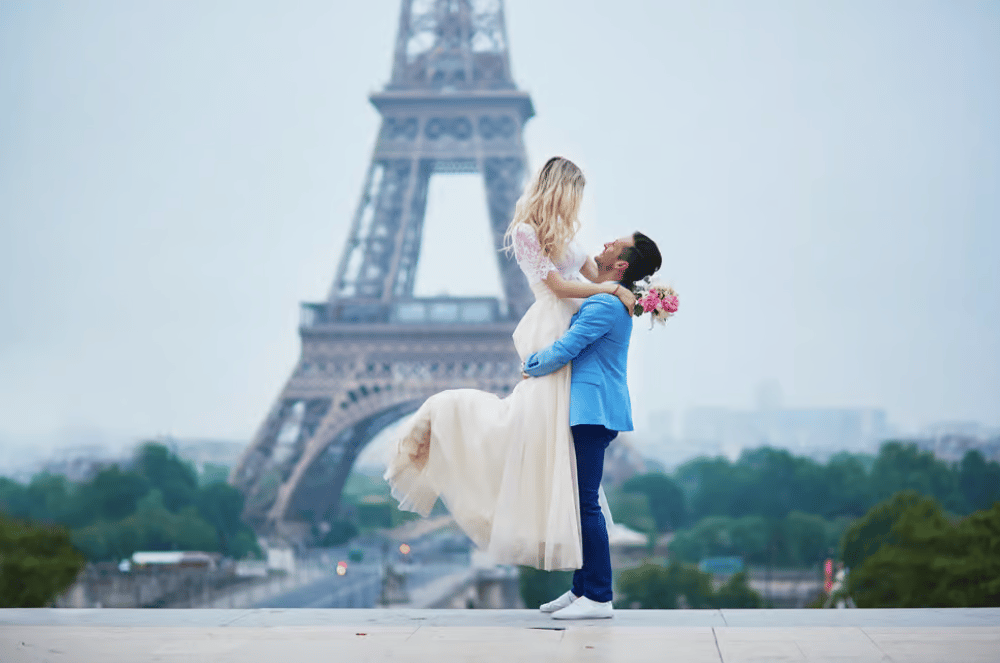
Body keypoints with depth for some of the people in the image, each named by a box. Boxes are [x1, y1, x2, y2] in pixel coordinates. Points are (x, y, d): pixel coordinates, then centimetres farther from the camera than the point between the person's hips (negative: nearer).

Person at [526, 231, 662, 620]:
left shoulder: (605, 305, -16)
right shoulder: (614, 302, 17)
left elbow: (563, 351, -18)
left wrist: (531, 367, 1)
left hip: (593, 411, -10)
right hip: (593, 412, 10)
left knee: (585, 502, -9)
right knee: (580, 500, 14)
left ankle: (598, 598, -7)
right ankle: (583, 588, 19)